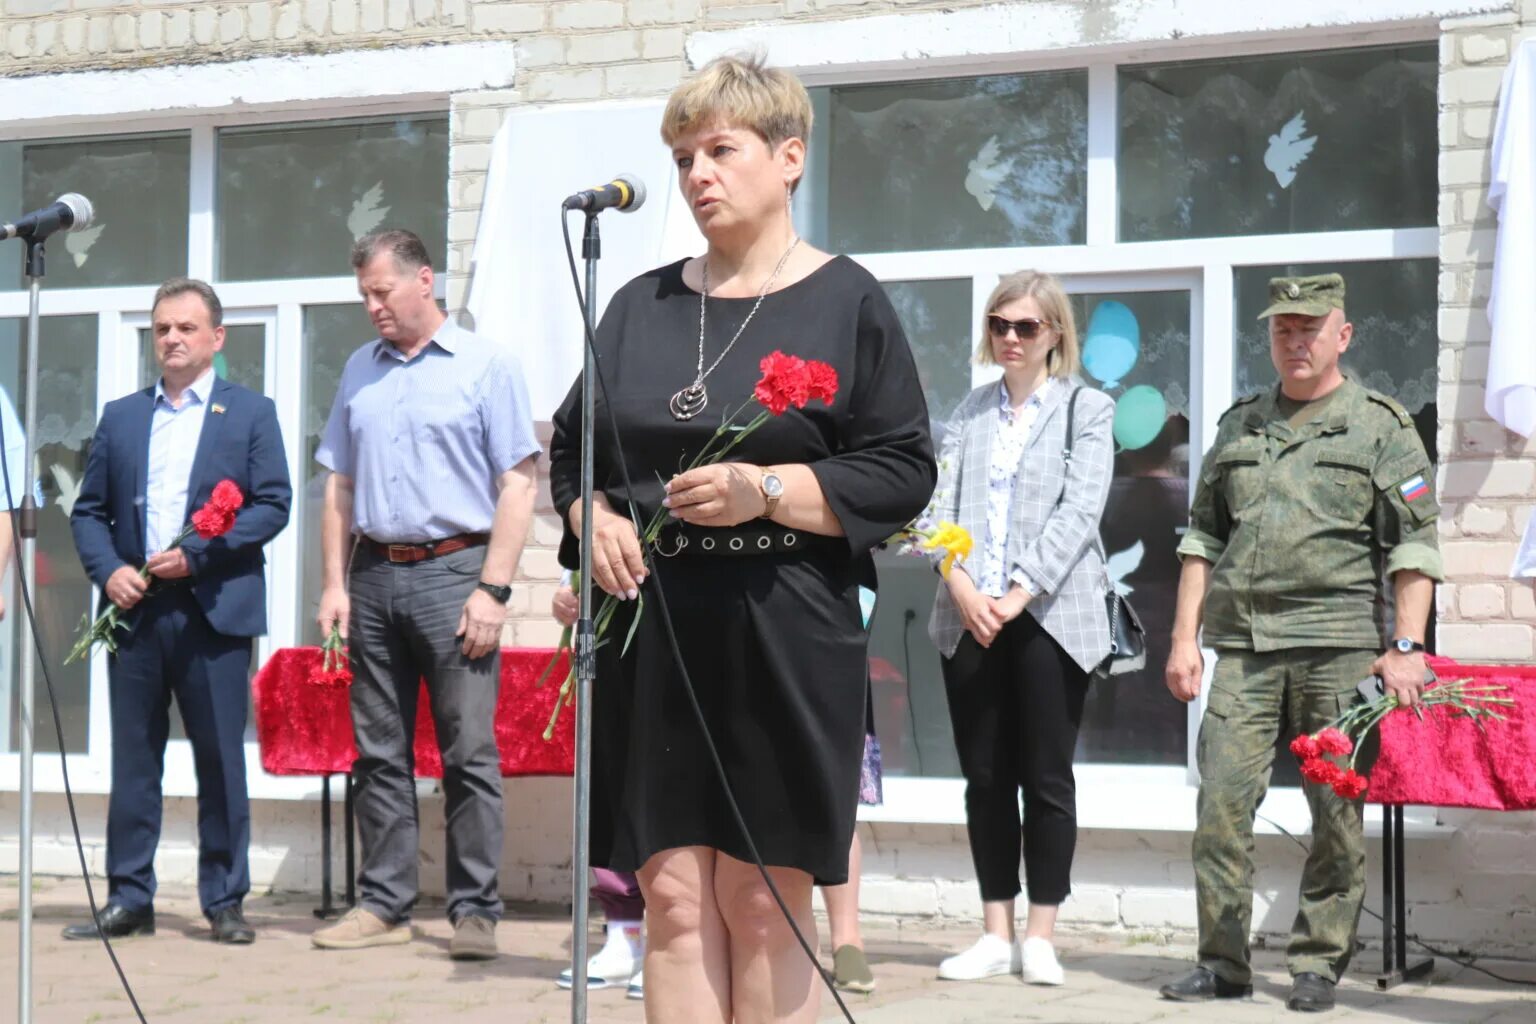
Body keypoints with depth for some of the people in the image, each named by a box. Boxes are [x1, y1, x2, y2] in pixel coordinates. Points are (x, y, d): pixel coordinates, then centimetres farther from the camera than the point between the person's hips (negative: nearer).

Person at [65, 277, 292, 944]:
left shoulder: (251, 413, 7)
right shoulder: (120, 417, 16)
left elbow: (272, 505, -1)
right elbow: (88, 510, 15)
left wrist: (195, 555, -11)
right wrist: (107, 570, -4)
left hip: (215, 609, -3)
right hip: (134, 609, 3)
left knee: (220, 761, 0)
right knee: (132, 760, 5)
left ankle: (225, 901, 8)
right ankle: (128, 900, 12)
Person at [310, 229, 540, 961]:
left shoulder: (485, 365, 0)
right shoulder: (361, 371, 16)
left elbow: (518, 485, -5)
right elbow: (338, 484, 18)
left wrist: (492, 590, -12)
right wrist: (334, 583, 7)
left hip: (452, 571, -5)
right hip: (374, 577, 5)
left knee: (469, 754, -5)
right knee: (379, 754, 8)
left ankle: (475, 911, 0)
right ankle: (384, 905, 15)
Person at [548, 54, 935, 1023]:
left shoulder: (846, 301, 2)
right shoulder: (642, 305, 15)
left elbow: (905, 472, -3)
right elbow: (571, 448, 21)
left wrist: (767, 490, -16)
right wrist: (592, 517, -1)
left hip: (782, 640, -4)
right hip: (651, 634, 4)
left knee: (764, 904, 0)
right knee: (675, 896, 1)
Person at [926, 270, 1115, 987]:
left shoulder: (1086, 409, 4)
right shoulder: (969, 412, 14)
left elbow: (1079, 511, -7)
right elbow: (942, 504, 5)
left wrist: (1019, 595, -15)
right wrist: (962, 587, -12)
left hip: (1049, 615, -3)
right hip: (970, 616, 4)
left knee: (1047, 778, 0)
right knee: (985, 777, 6)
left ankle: (1040, 936, 7)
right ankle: (995, 934, 12)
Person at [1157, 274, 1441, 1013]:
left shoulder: (1381, 426, 5)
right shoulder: (1239, 426, 18)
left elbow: (1414, 546, 0)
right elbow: (1203, 537, 20)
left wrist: (1406, 646, -10)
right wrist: (1185, 637, 11)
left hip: (1338, 647, -3)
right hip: (1242, 646, 3)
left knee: (1338, 812, 0)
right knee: (1221, 799, -3)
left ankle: (1318, 964, 9)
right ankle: (1223, 962, 5)